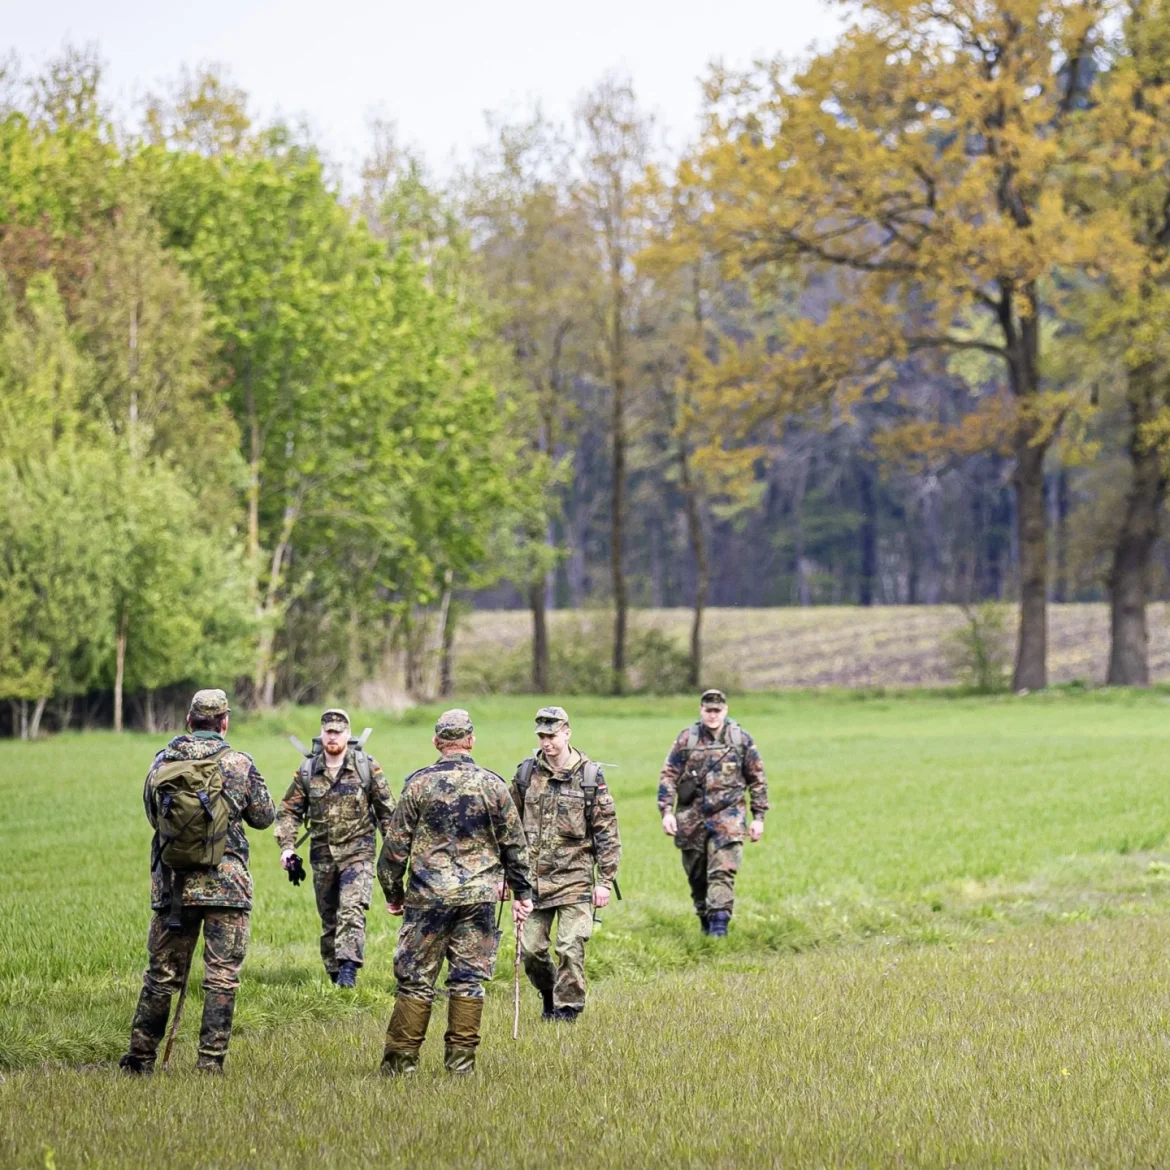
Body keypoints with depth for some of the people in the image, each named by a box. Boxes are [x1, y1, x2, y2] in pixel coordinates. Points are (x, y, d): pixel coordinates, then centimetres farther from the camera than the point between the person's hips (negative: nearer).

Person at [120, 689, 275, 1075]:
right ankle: (210, 1063, -2)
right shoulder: (238, 764, -7)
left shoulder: (162, 763, 2)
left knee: (162, 974, 13)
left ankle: (140, 1057, 17)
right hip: (225, 884, -3)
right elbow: (263, 817, 5)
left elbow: (152, 815, 13)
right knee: (222, 978, 2)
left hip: (170, 885, 3)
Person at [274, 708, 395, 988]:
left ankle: (348, 968, -27)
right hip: (323, 854, 3)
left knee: (352, 909, -21)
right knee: (329, 918, 10)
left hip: (357, 851, -3)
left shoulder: (367, 767, -3)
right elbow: (289, 811, 7)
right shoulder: (307, 771, 3)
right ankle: (334, 973, 21)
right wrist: (286, 846, -5)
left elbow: (386, 810, 4)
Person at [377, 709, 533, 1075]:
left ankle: (402, 1058, 5)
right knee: (468, 979, 5)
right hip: (478, 897, 1)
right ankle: (461, 1058, 5)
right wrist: (522, 892, 14)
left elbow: (396, 844, 0)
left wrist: (392, 892, 12)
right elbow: (514, 844, 5)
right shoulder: (492, 785, 0)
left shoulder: (418, 784, -3)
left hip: (428, 895, -1)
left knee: (415, 979, 4)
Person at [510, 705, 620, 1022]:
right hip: (533, 877, 3)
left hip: (574, 878, -3)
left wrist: (606, 881, -5)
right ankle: (549, 996, 28)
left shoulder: (590, 776, -3)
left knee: (570, 948, -8)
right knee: (530, 948, 4)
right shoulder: (526, 773, 5)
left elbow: (607, 832, -1)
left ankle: (567, 1008, 6)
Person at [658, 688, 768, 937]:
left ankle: (719, 921, -21)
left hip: (728, 816, -2)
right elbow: (668, 776, 3)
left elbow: (758, 780, 9)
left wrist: (758, 817, 5)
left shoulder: (741, 739, 3)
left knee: (723, 871, -16)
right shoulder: (686, 739, 2)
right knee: (697, 876, 10)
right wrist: (667, 811, -7)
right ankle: (704, 919, 26)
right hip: (692, 818, 2)